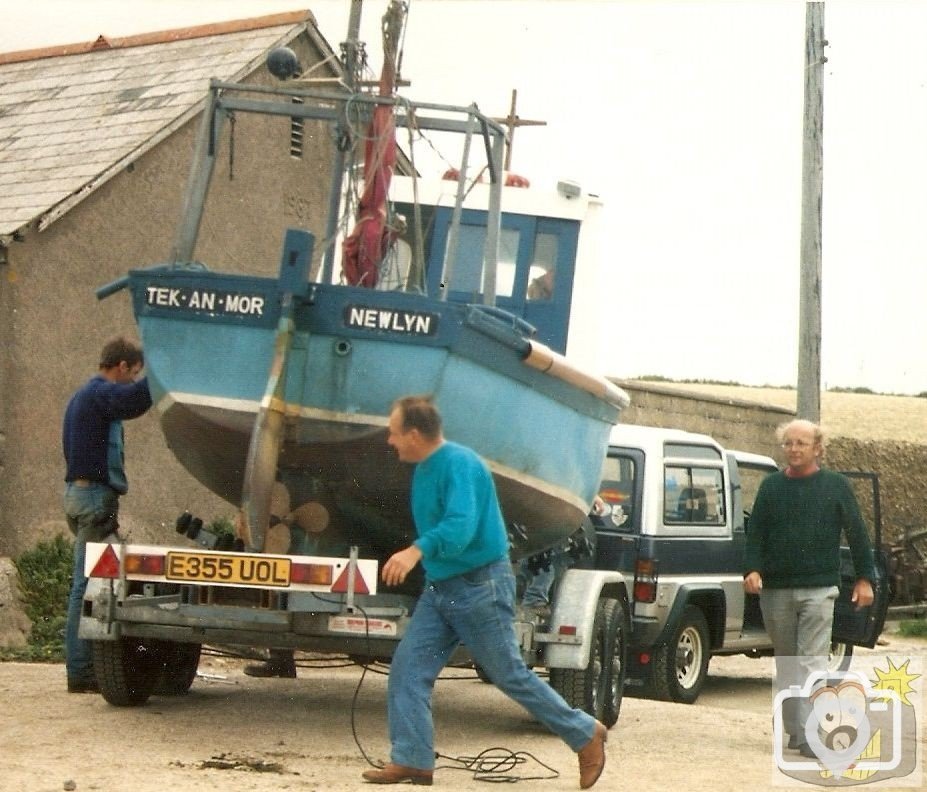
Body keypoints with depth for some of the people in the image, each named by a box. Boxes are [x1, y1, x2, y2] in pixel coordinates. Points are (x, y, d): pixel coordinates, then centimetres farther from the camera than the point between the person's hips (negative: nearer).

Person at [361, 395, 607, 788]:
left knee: (511, 675, 1)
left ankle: (585, 734, 16)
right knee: (408, 667, -2)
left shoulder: (460, 464, -20)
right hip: (440, 586, 9)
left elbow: (461, 526, -36)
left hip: (480, 586, -9)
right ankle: (412, 760, 0)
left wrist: (417, 550, -51)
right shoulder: (424, 468, 9)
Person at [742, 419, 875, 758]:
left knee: (813, 662, -10)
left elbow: (857, 535, 5)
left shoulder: (836, 486, 3)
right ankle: (792, 728, 19)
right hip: (776, 590, 3)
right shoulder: (772, 486, 9)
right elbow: (756, 532, 8)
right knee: (786, 662, 10)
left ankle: (810, 736, -15)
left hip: (818, 589, -3)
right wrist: (752, 569, -7)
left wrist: (864, 578, 1)